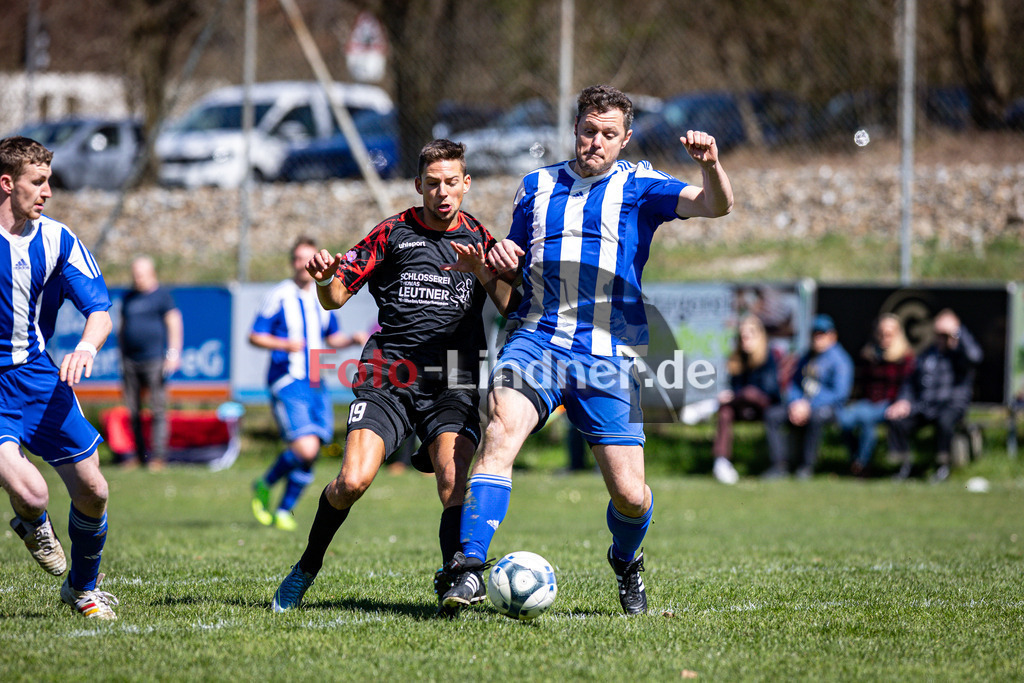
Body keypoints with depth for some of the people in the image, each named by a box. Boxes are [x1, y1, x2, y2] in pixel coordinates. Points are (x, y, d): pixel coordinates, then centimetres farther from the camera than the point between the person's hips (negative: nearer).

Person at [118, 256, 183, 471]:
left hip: (154, 360, -5)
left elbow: (174, 324, -2)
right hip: (130, 362, 5)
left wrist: (173, 354, -11)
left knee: (158, 410, -7)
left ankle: (158, 455, -7)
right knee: (133, 411, 3)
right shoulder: (128, 298, 17)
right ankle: (139, 453, 9)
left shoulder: (162, 295, 2)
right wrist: (122, 359, 19)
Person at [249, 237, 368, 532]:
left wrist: (354, 340, 3)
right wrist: (285, 344, -22)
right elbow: (255, 336, -5)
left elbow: (332, 338, 23)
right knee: (306, 448, -19)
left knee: (309, 455, 2)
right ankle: (264, 486, 6)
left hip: (315, 383, 6)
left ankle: (284, 510, 16)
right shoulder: (279, 297, -6)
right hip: (287, 382, -6)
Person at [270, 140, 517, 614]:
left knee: (454, 483, -22)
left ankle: (455, 580, -14)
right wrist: (324, 277, -14)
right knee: (353, 480, -15)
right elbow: (335, 298, 8)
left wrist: (485, 272, -20)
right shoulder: (393, 233, 9)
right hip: (389, 376, -1)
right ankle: (307, 567, 6)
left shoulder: (479, 239, 11)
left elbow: (508, 308, -1)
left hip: (452, 386, 1)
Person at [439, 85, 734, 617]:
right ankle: (470, 565, -33)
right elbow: (514, 263, 27)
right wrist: (498, 260, 3)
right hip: (536, 339, 1)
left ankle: (625, 562, 31)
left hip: (608, 354, -1)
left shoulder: (639, 187, 7)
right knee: (502, 429, -29)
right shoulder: (537, 186, 17)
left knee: (630, 493, -3)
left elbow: (715, 205, -8)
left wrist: (712, 166, -30)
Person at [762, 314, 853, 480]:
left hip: (829, 406, -7)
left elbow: (840, 393, -15)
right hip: (801, 404, 7)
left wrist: (808, 406, -20)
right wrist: (794, 404, -3)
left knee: (817, 416, -41)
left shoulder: (840, 360, -5)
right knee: (771, 415, -15)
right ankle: (780, 465, -16)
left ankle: (807, 466, -30)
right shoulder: (806, 357, 18)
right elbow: (795, 384, 21)